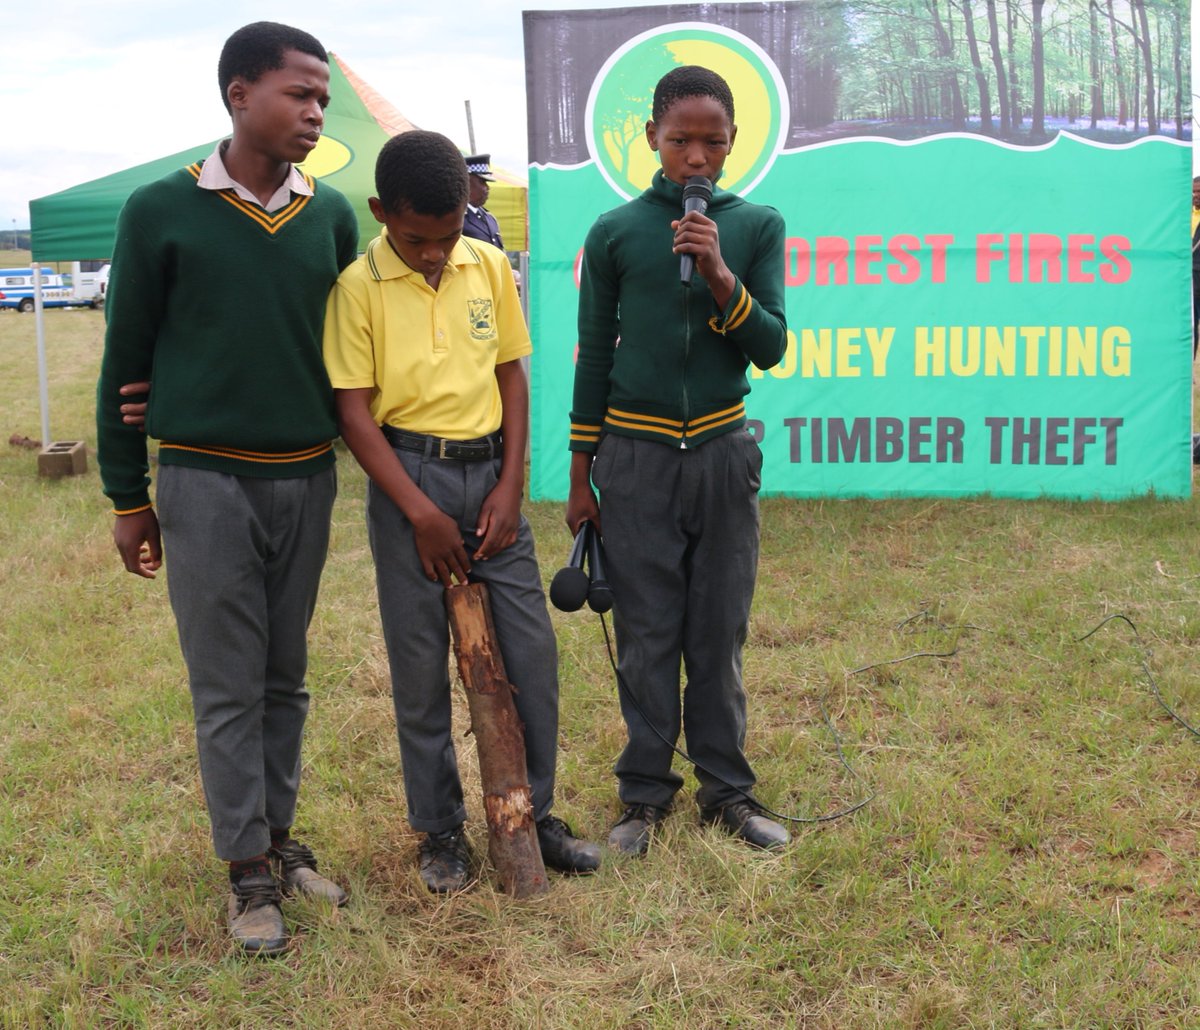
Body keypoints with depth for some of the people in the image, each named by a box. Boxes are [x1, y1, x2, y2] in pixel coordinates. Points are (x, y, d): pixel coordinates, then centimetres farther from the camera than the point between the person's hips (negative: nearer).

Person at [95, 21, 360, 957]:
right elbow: (125, 360, -1)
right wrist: (128, 497, 0)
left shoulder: (333, 217, 3)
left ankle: (281, 837, 27)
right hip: (205, 483, -3)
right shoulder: (162, 212, -6)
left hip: (307, 480, 4)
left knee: (286, 677, 13)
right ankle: (250, 872, 13)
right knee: (228, 686, 3)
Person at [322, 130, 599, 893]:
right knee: (421, 664, 5)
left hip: (490, 472, 4)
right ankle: (441, 830, 20)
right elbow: (354, 410, -9)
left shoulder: (490, 267, 2)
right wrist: (422, 513, -13)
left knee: (531, 648, 4)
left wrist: (511, 484, -2)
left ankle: (533, 812, 21)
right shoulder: (359, 286, -8)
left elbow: (512, 375, 8)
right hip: (409, 477, -3)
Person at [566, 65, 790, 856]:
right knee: (647, 635, 4)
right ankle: (646, 792, 15)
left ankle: (727, 789, 19)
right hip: (637, 456, -1)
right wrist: (580, 476, 6)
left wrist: (720, 276, -19)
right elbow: (594, 354, 5)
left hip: (723, 454, 1)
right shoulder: (615, 233, 1)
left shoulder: (757, 227, 3)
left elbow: (771, 349, -2)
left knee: (720, 634, 7)